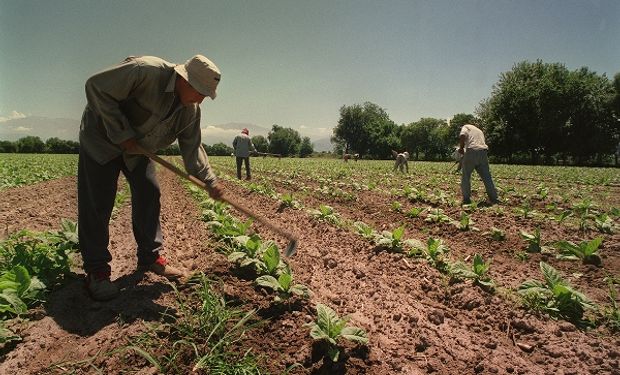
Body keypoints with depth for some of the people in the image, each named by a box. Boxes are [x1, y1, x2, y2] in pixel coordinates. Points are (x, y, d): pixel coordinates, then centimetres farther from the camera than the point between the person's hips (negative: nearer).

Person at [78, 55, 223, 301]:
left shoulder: (191, 110, -10)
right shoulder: (145, 71, -32)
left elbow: (192, 148, -4)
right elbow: (96, 87, -28)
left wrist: (209, 181, -15)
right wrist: (122, 134, -28)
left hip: (138, 148, 6)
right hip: (101, 136, -6)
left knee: (149, 195, 0)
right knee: (96, 203, -9)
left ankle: (151, 257, 13)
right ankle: (96, 270, 0)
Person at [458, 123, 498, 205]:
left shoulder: (466, 127, 15)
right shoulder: (480, 131, 34)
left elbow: (462, 136, -8)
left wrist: (461, 148, 3)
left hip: (471, 151, -5)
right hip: (483, 152, 5)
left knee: (465, 177, 6)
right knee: (487, 177, 10)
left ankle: (466, 199, 6)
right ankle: (494, 199, 11)